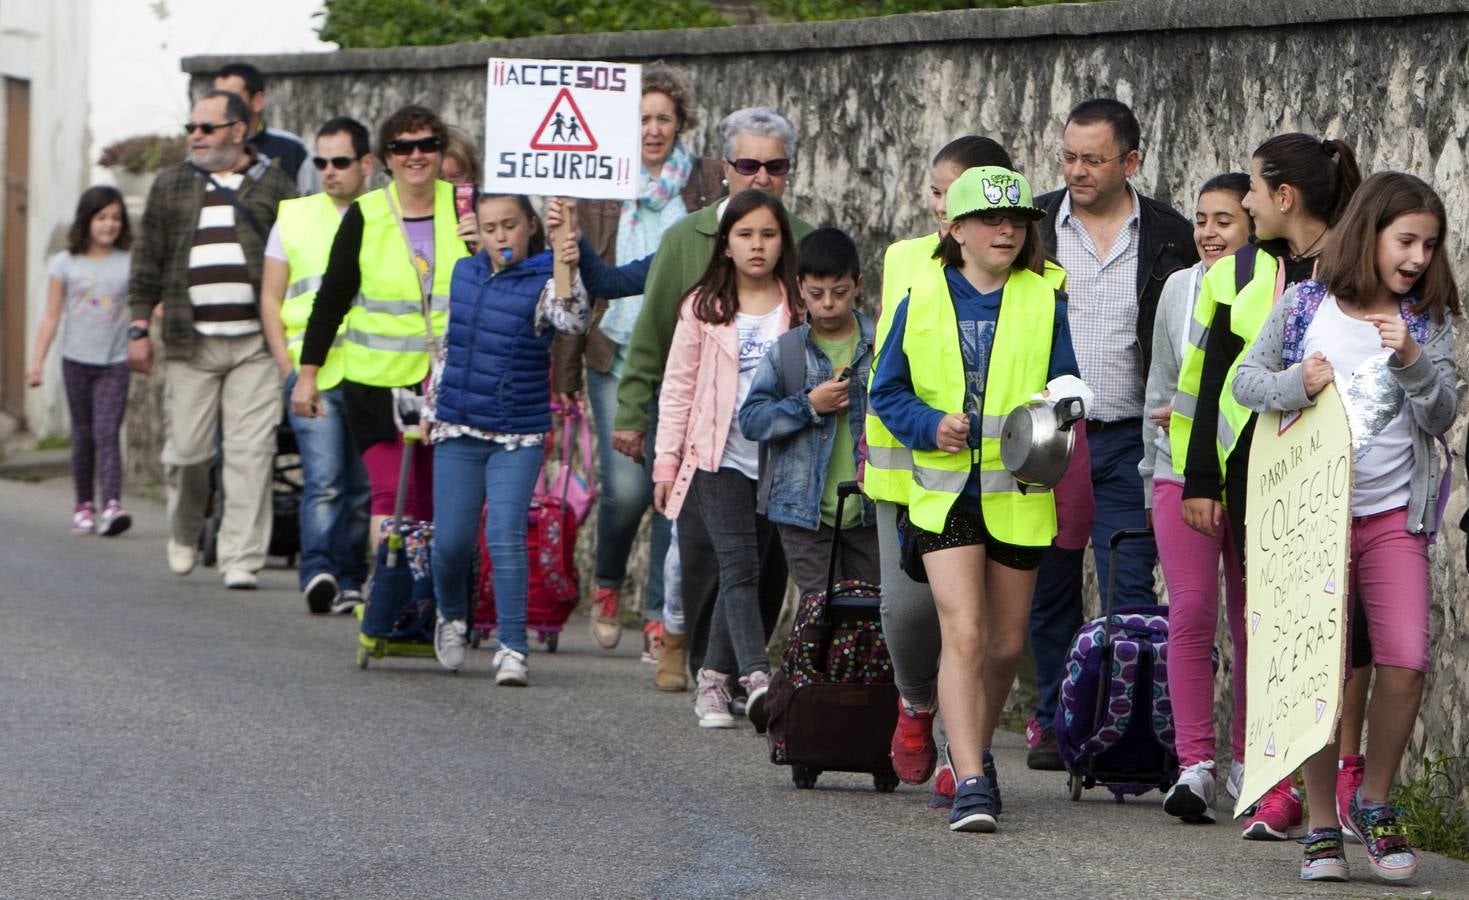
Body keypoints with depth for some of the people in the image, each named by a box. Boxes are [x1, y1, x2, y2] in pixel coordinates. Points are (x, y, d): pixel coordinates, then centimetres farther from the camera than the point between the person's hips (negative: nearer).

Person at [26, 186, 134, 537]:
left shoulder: (130, 263, 1)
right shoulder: (66, 263, 3)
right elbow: (51, 316, 6)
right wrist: (37, 361, 3)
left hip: (115, 363, -1)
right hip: (77, 360, 1)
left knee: (107, 433, -13)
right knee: (83, 434, 8)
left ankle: (112, 506, -23)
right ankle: (84, 506, 18)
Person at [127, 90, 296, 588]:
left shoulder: (274, 187, 8)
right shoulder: (171, 186, 13)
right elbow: (147, 261, 13)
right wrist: (138, 327, 6)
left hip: (256, 345, -1)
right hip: (190, 342, 1)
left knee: (251, 452, -7)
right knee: (187, 449, 1)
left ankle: (240, 558, -5)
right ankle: (183, 533, 27)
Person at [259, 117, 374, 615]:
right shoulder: (295, 217, 12)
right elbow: (270, 297, 14)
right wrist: (287, 364, 3)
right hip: (311, 371, -1)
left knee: (363, 485, 4)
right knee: (323, 479, -15)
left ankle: (350, 580, 12)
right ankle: (318, 571, -22)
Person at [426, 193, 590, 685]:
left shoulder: (543, 283, -7)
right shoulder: (464, 274, 7)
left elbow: (572, 320, -29)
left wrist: (571, 274, -45)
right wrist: (433, 408, 20)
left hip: (518, 436, -4)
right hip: (458, 431, 4)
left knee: (505, 536, -13)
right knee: (452, 539, 6)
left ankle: (512, 648, -8)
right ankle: (452, 616, 35)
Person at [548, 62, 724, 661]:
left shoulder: (706, 184, 6)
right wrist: (564, 367, 4)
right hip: (617, 358, 0)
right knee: (626, 486, -11)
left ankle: (661, 617, 7)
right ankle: (607, 582, 18)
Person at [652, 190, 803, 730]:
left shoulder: (799, 310, 7)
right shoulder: (704, 308, 5)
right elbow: (678, 387, 7)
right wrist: (666, 460, 4)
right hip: (719, 457, -2)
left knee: (748, 572, 5)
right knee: (739, 565, -14)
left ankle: (713, 680, 17)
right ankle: (756, 678, -27)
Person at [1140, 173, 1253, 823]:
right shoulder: (1180, 289, 10)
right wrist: (1151, 476, 23)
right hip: (1184, 472, 3)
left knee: (1253, 619, 4)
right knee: (1191, 610, -8)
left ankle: (1248, 757, 15)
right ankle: (1194, 763, -9)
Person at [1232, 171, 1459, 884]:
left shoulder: (1427, 321, 6)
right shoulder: (1304, 306, 3)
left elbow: (1442, 416, 0)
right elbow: (1244, 381, 6)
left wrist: (1412, 361, -18)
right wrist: (1297, 384, -14)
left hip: (1395, 513, 1)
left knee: (1405, 660, -12)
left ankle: (1374, 803, 7)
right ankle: (1322, 824, 9)